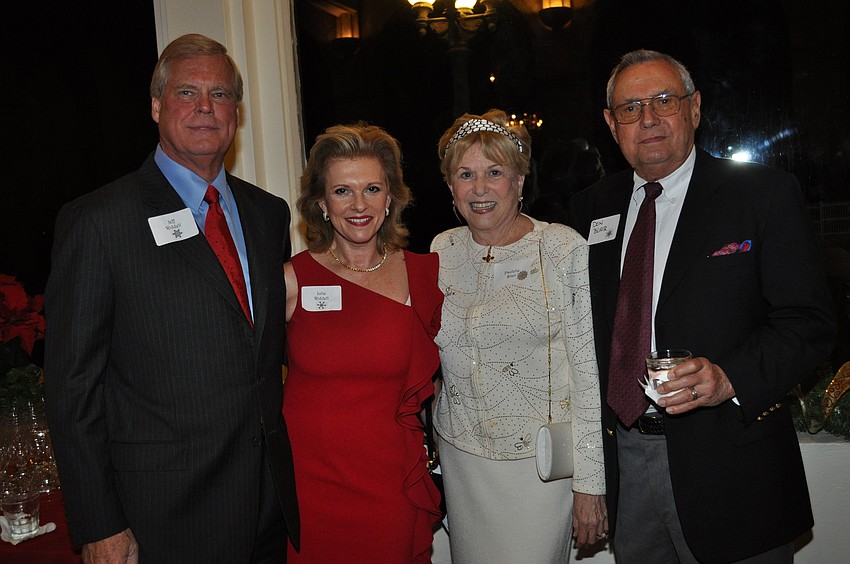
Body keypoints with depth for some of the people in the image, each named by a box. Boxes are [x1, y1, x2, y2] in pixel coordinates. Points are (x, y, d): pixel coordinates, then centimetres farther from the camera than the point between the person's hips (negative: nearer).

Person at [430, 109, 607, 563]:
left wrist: (590, 482, -10)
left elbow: (587, 369, -9)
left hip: (539, 460, -4)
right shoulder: (442, 250, 2)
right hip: (460, 455, 4)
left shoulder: (563, 249, -10)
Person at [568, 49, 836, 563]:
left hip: (727, 467, -3)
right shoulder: (592, 209, 7)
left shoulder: (766, 194, -5)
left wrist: (729, 377, -24)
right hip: (623, 458, 4)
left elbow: (808, 322, -8)